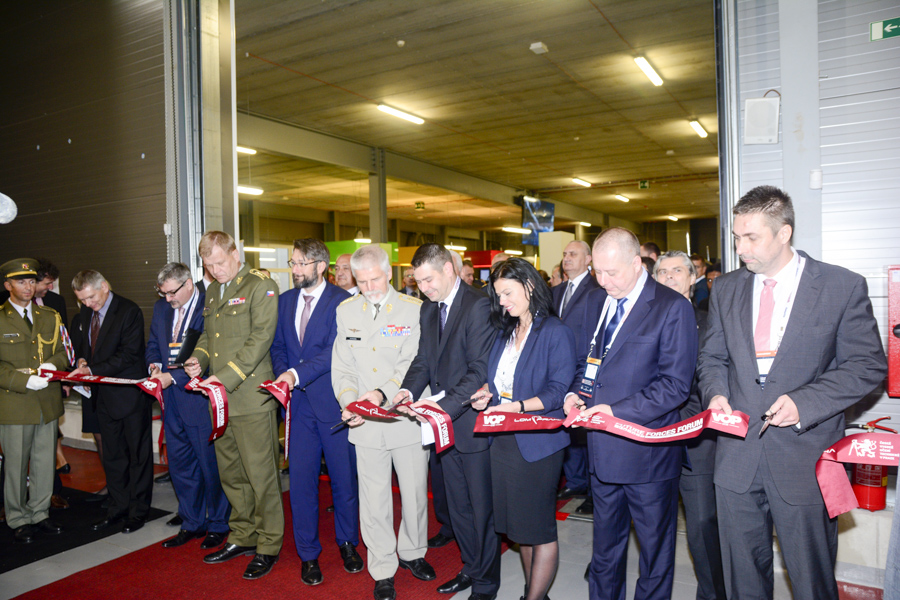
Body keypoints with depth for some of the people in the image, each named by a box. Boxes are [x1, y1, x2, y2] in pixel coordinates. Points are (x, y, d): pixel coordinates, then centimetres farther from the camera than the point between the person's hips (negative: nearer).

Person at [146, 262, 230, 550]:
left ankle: (218, 525, 22)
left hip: (199, 396, -7)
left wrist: (173, 376, -19)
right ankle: (192, 523, 32)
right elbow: (153, 345, 19)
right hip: (171, 400, 7)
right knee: (180, 465, 16)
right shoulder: (161, 307, 10)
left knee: (211, 466, 4)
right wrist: (154, 365, -1)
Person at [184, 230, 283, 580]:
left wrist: (226, 377, -21)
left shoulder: (261, 287, -8)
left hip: (250, 397, -8)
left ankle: (268, 546, 16)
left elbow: (260, 339, -16)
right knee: (230, 473, 17)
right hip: (219, 397, 8)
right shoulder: (212, 291, 17)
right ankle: (242, 537, 33)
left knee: (261, 475, 0)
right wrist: (198, 358, 6)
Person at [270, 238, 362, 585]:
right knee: (300, 480, 7)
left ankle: (347, 543, 31)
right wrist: (283, 377, -2)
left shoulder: (342, 301, -8)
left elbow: (335, 351, -16)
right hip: (298, 403, 4)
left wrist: (297, 373, -23)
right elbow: (278, 345, 16)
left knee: (344, 478, 9)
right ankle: (308, 554, 23)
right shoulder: (285, 301, 12)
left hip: (333, 403, -4)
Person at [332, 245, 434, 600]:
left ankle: (412, 552, 38)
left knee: (415, 493, 12)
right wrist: (349, 402, -11)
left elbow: (414, 363, -12)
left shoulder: (414, 310, -4)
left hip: (407, 418, -1)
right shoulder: (345, 311, 7)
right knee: (373, 500, 8)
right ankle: (383, 571, 27)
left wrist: (383, 392, -26)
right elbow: (342, 366, 6)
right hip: (366, 424, 2)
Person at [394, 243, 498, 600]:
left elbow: (480, 369, -21)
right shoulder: (428, 309, 10)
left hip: (472, 421, -7)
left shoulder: (479, 306, -16)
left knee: (482, 507, 8)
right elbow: (423, 360, 11)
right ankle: (471, 568, 40)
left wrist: (446, 406, -26)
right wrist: (408, 390, -7)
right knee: (458, 506, 20)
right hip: (444, 423, 8)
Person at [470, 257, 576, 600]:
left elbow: (559, 391, -16)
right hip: (503, 440, 7)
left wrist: (517, 406, -27)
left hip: (537, 443, -7)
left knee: (540, 527, 5)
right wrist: (487, 391, -2)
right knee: (519, 523, 16)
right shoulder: (504, 333, 11)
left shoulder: (556, 333, -11)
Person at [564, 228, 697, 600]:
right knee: (605, 544, 22)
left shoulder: (672, 307, -13)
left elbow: (675, 384, -16)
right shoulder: (595, 301, 7)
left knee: (655, 548, 14)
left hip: (648, 453, -5)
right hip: (603, 449, 6)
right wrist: (575, 392, -2)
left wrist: (618, 411, -22)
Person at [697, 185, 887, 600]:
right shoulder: (725, 289, 6)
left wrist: (805, 402, -17)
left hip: (805, 458, -3)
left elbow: (868, 365, -4)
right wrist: (716, 394, -7)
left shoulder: (843, 287, -5)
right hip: (737, 457, 4)